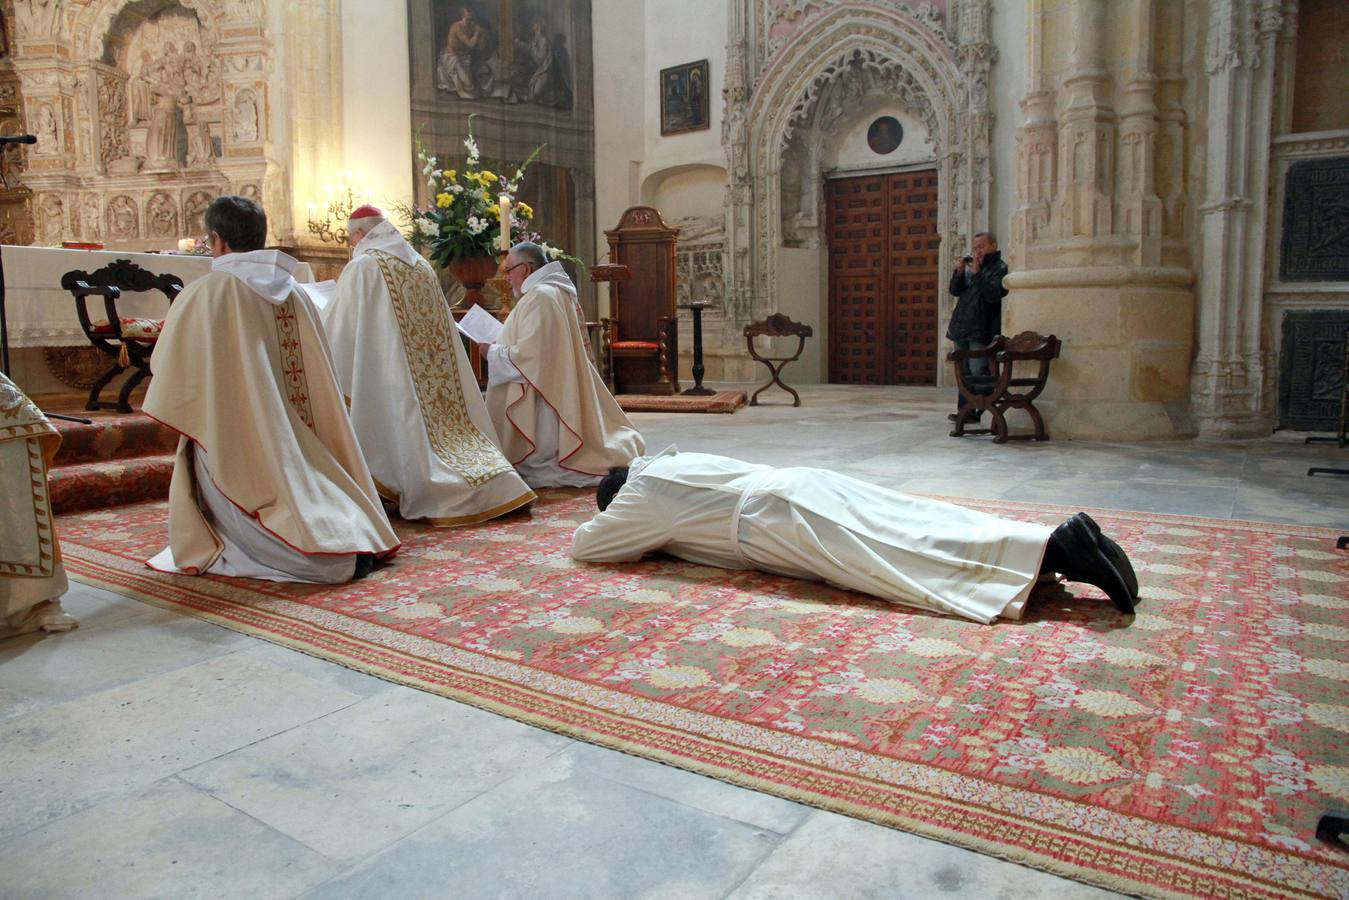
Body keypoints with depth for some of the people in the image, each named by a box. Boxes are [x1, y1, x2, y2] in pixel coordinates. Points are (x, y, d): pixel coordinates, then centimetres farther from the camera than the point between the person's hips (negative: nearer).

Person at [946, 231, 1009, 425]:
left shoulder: (999, 268, -2)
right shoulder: (970, 266, 16)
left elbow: (993, 294, -15)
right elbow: (955, 290, 10)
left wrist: (977, 273, -16)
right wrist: (959, 271, -5)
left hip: (981, 331, -7)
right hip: (962, 327, 7)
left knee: (978, 372, -10)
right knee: (964, 372, 9)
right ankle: (966, 409, 14)